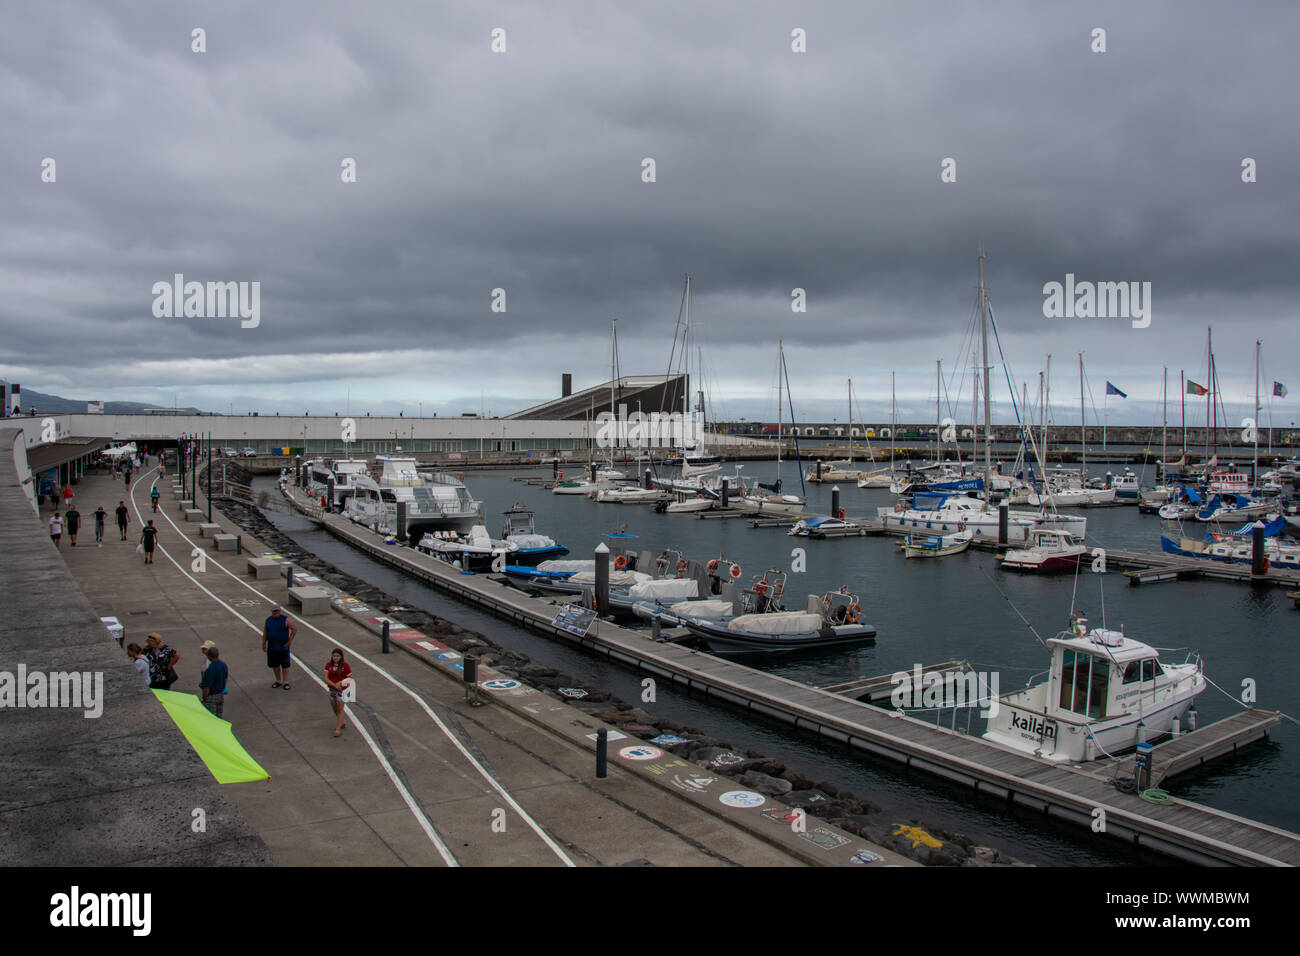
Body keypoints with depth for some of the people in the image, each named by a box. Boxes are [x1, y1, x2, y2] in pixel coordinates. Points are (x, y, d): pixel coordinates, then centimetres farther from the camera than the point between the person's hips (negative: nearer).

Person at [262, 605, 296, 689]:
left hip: (283, 647, -4)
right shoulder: (268, 620, 5)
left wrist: (290, 641, -12)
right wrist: (264, 643, 7)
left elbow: (294, 629, -8)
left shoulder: (285, 620, -8)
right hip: (271, 647, 4)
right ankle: (278, 681, 26)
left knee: (285, 665, 0)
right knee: (275, 665, 12)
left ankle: (285, 682, 7)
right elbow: (265, 632, 12)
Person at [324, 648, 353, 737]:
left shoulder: (345, 665, -12)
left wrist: (340, 683, -22)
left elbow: (350, 678, -8)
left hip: (342, 690, -5)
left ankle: (338, 728, 3)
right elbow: (326, 678, -8)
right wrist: (334, 685, -21)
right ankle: (342, 723, 38)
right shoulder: (329, 665, -3)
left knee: (340, 709, -3)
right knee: (335, 708, 17)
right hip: (332, 689, 5)